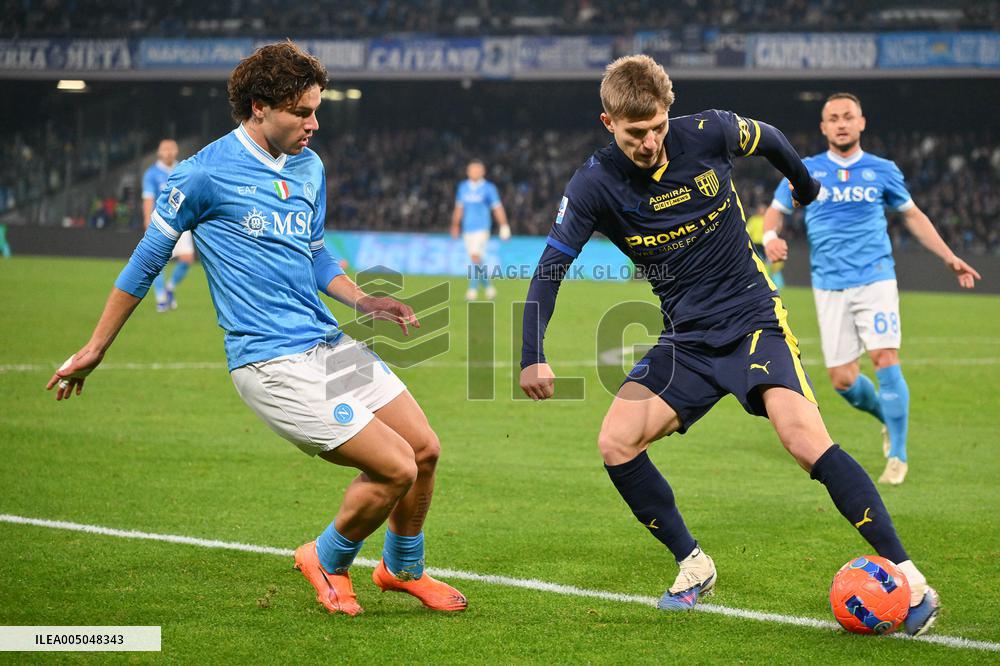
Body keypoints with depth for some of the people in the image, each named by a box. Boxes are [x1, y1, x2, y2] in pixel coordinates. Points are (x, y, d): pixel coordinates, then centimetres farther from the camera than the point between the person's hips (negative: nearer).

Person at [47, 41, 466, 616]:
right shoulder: (205, 174, -10)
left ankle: (403, 568, 31)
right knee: (394, 468, -13)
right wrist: (94, 351, 7)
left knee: (424, 449, 6)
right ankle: (329, 562, 15)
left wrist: (362, 300, 9)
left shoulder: (310, 167, 11)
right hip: (272, 363, -8)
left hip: (330, 343, 8)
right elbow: (148, 260, 0)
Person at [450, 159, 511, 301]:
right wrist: (455, 225, 22)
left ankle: (473, 289, -18)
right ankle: (488, 288, 23)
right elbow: (459, 208, 19)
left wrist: (504, 227, -6)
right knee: (476, 261, 9)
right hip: (467, 229, 5)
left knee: (475, 257, -18)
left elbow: (498, 208, -2)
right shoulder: (463, 187, 10)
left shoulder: (488, 188, -4)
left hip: (481, 229, -5)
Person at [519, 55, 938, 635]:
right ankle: (693, 565, 7)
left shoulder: (708, 134, -11)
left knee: (806, 440, -23)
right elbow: (551, 267, -6)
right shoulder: (596, 184, -9)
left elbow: (769, 140, 11)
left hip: (754, 319, -3)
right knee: (616, 442, -13)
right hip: (687, 340, 3)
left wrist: (810, 193, 28)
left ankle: (906, 575, -18)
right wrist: (533, 357, -17)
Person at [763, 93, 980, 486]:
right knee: (842, 379, -1)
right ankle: (888, 417, 30)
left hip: (875, 279, -1)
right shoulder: (804, 172, 5)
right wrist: (771, 237, -14)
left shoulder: (882, 171, 6)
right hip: (829, 286, 1)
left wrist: (949, 258, 14)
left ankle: (897, 455, -6)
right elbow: (775, 211, 10)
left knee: (886, 361, -17)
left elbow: (912, 216, 18)